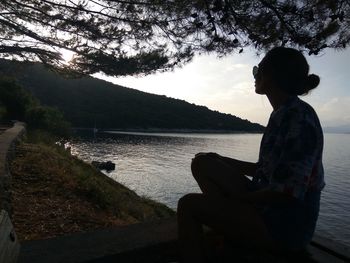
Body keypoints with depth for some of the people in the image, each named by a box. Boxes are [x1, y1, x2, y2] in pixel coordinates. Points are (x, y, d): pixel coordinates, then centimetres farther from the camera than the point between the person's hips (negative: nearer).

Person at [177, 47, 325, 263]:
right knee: (202, 164, 5)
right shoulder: (282, 114, 7)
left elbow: (290, 192, -24)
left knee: (188, 205, -15)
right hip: (267, 204, 9)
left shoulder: (299, 117, -20)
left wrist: (240, 198, -12)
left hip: (286, 227, -9)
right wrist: (220, 160, 6)